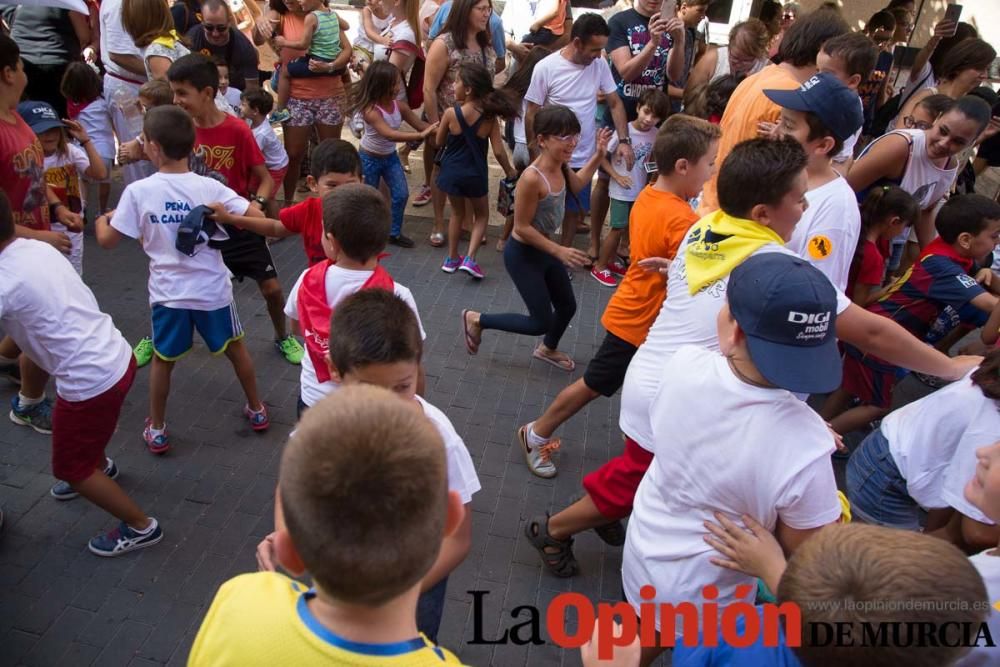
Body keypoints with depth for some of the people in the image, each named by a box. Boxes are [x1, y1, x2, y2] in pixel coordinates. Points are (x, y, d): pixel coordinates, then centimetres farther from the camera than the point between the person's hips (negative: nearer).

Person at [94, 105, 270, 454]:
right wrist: (225, 215, 7)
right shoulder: (209, 187, -10)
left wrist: (100, 220, 18)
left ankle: (156, 430, 30)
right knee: (236, 348, 21)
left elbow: (107, 240, -4)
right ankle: (256, 410, 35)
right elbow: (257, 218, -13)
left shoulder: (138, 191, -11)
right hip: (212, 289, 1)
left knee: (163, 360, 18)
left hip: (168, 293, 0)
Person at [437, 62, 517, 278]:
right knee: (481, 215, 20)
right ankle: (470, 259, 4)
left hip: (452, 172, 1)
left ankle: (452, 258, 30)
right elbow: (498, 151, -10)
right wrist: (509, 171, 7)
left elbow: (439, 142, 0)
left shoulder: (450, 113, -14)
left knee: (457, 213, 23)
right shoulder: (490, 116, -11)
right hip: (475, 174, -1)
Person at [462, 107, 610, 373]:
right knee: (541, 323, 0)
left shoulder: (560, 167, -6)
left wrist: (598, 155, 7)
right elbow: (522, 227, -26)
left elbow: (574, 186, 17)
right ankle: (476, 320, 17)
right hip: (523, 254, -8)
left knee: (567, 306, 21)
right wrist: (560, 251, -24)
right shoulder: (532, 178, -32)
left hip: (545, 249, 8)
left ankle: (548, 349, 51)